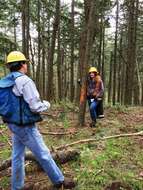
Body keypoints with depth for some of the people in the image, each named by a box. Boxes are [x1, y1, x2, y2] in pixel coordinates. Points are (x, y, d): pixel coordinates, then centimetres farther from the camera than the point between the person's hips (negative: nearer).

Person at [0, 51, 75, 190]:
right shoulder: (24, 81, -20)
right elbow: (36, 107, -21)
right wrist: (46, 104, -2)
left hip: (13, 124, 9)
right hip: (25, 126, -9)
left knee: (17, 156, 17)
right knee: (43, 154, 4)